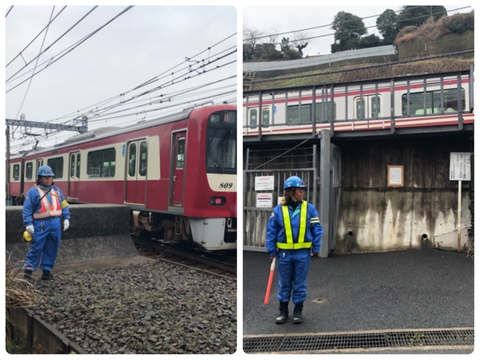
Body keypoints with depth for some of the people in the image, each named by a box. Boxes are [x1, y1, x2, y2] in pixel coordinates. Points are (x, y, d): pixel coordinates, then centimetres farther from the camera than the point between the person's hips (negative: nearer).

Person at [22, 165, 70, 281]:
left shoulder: (57, 191, 14)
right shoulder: (33, 191, -2)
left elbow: (64, 205, 17)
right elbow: (27, 209, -6)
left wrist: (66, 218, 6)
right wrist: (28, 223, -14)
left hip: (56, 224, 5)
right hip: (40, 224, -5)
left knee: (52, 249, 9)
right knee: (36, 248, -4)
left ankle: (47, 271, 19)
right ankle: (28, 271, 6)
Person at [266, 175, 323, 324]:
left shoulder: (309, 208, -5)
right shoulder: (278, 209, -7)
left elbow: (317, 229, 0)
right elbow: (271, 231, -1)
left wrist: (316, 248, -3)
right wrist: (271, 250, -2)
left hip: (303, 253, 0)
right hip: (284, 253, 0)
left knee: (300, 284, 11)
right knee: (284, 284, 13)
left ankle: (298, 311, 25)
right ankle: (283, 311, 27)